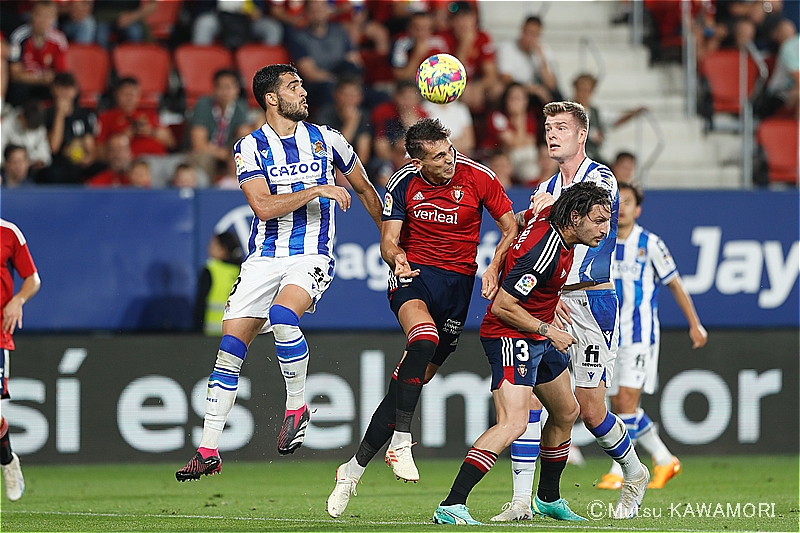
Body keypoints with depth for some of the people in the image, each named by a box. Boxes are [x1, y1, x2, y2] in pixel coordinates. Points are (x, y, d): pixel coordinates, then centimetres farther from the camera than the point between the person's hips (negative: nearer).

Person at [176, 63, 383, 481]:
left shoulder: (325, 139, 5)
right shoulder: (250, 147, 0)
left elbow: (364, 188, 20)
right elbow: (264, 207, -13)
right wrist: (317, 190, -18)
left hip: (312, 255, -1)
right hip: (264, 255, 1)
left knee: (282, 314, -32)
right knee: (230, 347, -5)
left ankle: (297, 407, -12)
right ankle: (208, 451, 0)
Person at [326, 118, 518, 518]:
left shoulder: (478, 177, -7)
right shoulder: (404, 184, -6)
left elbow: (511, 229, 2)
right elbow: (389, 240, -6)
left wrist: (493, 269, -14)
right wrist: (396, 257, -30)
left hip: (458, 282, 1)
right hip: (414, 274, -1)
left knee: (414, 378, -2)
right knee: (424, 340, -35)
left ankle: (354, 469, 7)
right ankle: (400, 443, -31)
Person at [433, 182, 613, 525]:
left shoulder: (548, 215, -2)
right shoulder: (544, 253, -28)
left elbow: (520, 219, 22)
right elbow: (502, 306, -25)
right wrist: (548, 331, -17)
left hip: (539, 339, 11)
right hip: (511, 337, -11)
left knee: (566, 412, 23)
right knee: (513, 423, -25)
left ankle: (548, 499, 39)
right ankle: (451, 507, -30)